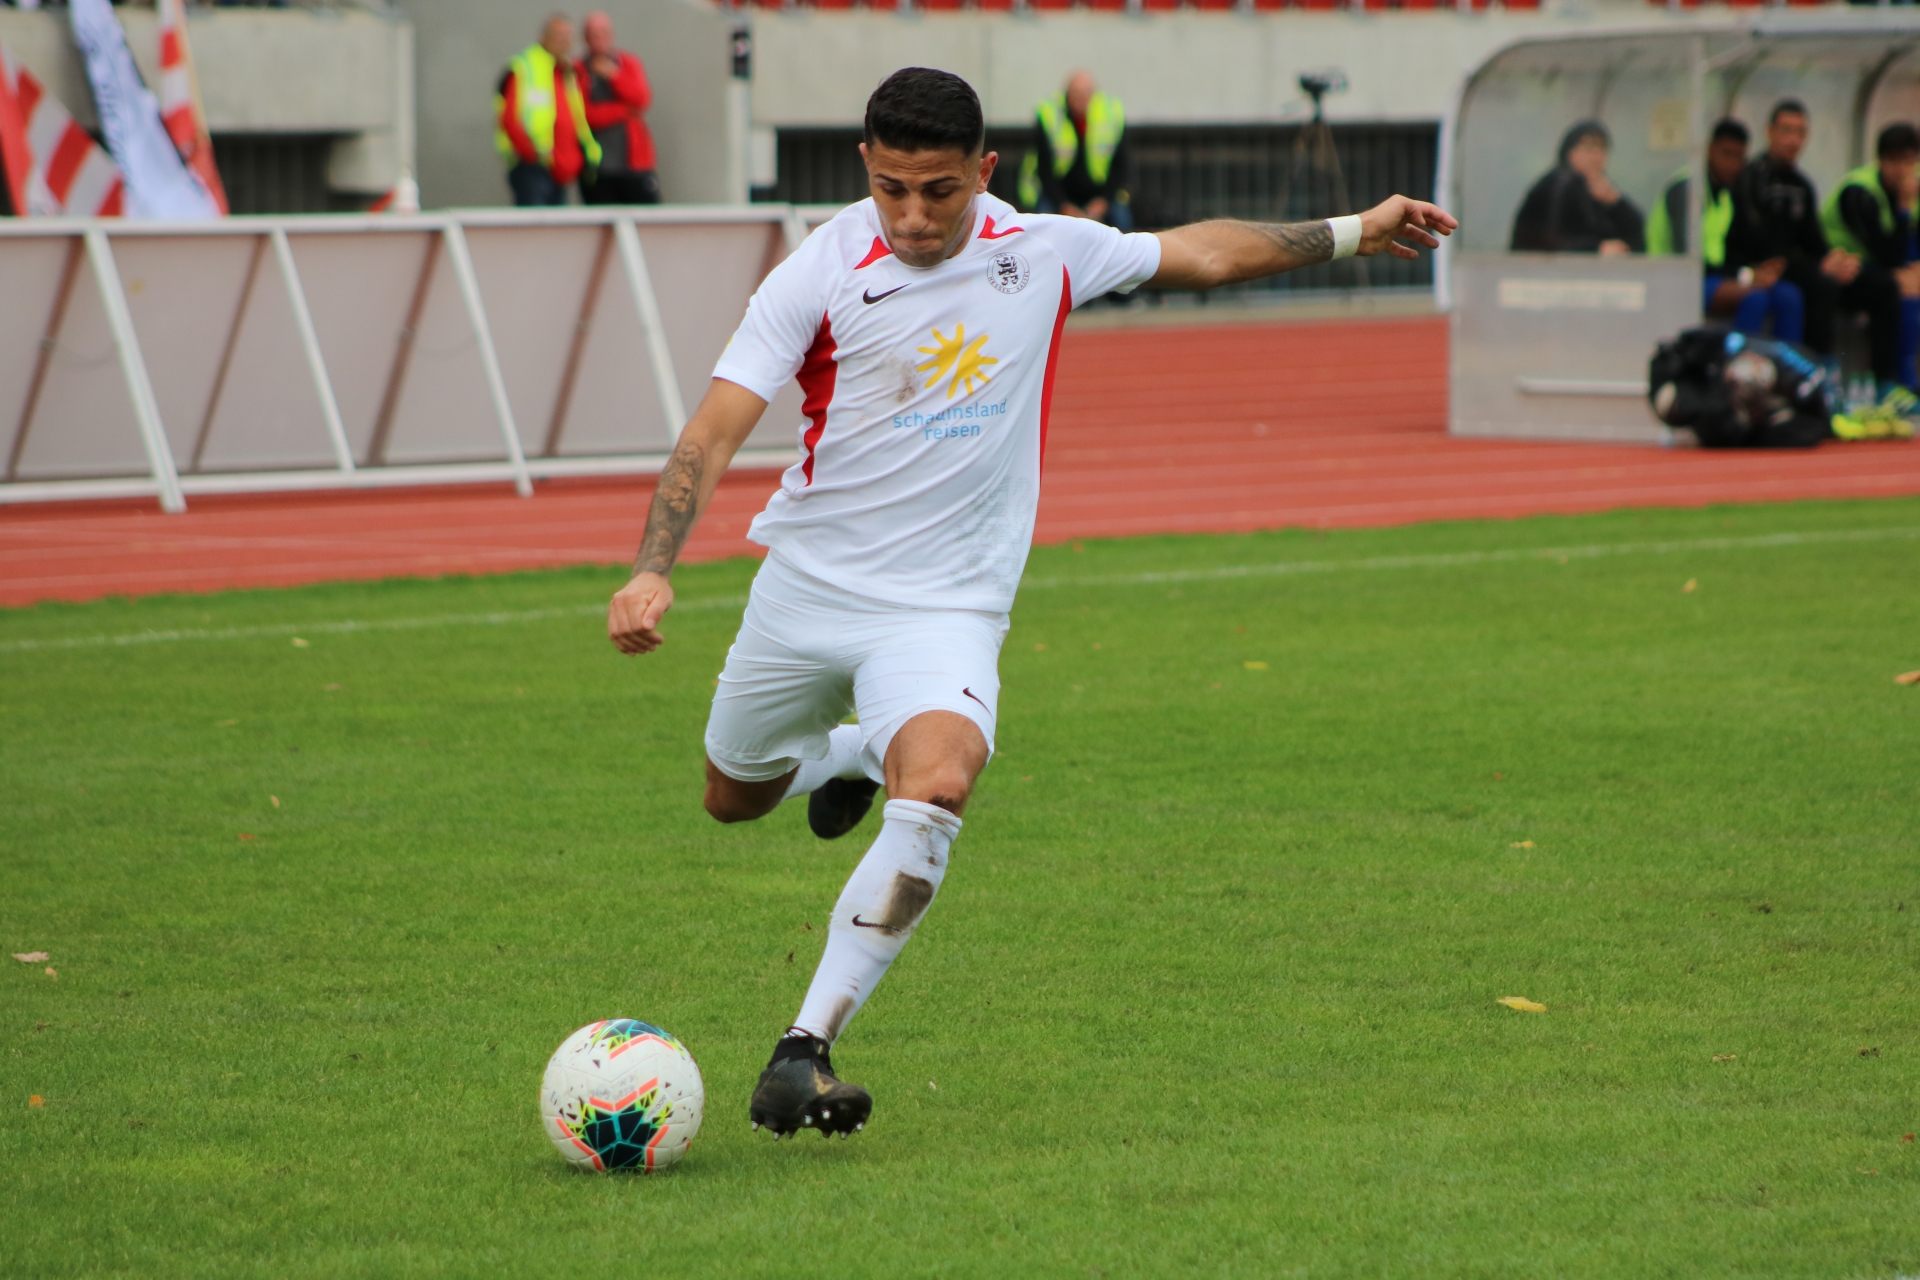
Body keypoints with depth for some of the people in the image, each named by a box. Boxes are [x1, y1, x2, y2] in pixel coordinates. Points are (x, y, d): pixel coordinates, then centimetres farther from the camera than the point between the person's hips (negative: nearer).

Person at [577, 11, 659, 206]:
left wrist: (613, 74, -12)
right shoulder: (578, 72, 2)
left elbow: (641, 100, -5)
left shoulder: (629, 64, 10)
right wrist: (624, 111, -9)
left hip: (634, 161, 2)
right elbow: (583, 114, -9)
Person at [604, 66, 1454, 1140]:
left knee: (937, 784, -29)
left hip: (945, 603, -1)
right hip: (806, 584, 1)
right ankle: (845, 755, 54)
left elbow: (1199, 254, 14)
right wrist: (654, 570, -29)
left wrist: (1349, 234, 16)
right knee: (736, 800, 18)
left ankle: (805, 1049, -28)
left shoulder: (1043, 253, -3)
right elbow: (717, 428, -16)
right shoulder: (820, 276, -13)